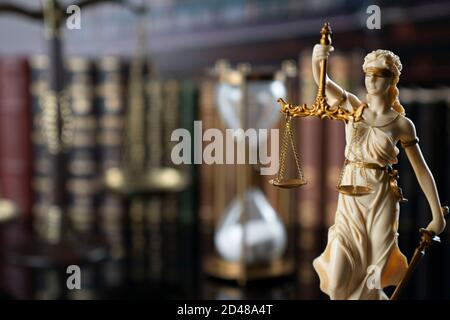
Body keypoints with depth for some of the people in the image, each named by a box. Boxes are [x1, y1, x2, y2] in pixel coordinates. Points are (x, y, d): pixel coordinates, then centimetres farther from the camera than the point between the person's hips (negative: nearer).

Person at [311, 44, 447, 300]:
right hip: (350, 199, 1)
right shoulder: (353, 106, 2)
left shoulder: (402, 123, -2)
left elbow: (422, 170, 3)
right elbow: (322, 81, -15)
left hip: (382, 200, -1)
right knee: (339, 280, -2)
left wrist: (438, 215, 4)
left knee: (370, 279, 3)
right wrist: (317, 59, -37)